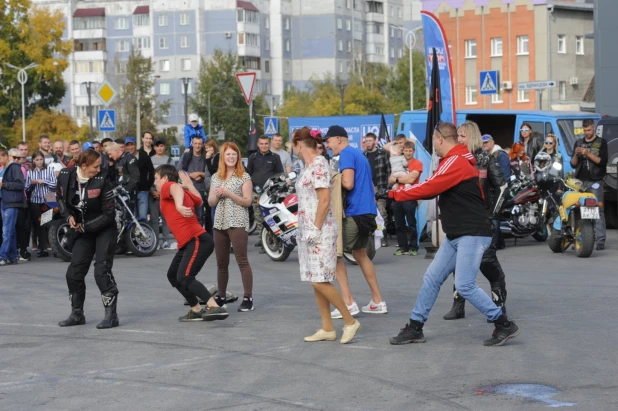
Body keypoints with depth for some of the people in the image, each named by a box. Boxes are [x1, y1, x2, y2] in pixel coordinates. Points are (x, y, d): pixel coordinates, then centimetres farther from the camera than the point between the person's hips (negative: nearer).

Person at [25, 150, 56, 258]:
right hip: (34, 201, 2)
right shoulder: (30, 172, 9)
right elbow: (26, 188, 9)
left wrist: (43, 181, -10)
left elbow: (54, 184, -2)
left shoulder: (49, 169, 4)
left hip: (46, 200, -2)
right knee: (38, 225, 2)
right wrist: (31, 183, -9)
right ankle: (42, 248, 5)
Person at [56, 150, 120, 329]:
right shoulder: (66, 176, -11)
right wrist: (69, 216, -8)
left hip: (104, 230, -5)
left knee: (102, 272, -13)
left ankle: (111, 315, -6)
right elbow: (60, 198, 9)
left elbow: (108, 214, -18)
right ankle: (77, 314, 21)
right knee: (74, 273, 6)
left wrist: (86, 226, -16)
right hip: (83, 232, 5)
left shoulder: (102, 181, -21)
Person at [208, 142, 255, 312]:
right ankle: (221, 297, 18)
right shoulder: (216, 177, 13)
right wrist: (217, 195, -7)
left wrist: (228, 193, -15)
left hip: (237, 223, -5)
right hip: (219, 223, 5)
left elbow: (247, 201, -7)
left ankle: (248, 298, -8)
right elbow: (210, 202, 14)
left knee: (242, 261, -8)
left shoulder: (244, 177, -1)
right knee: (221, 263, 10)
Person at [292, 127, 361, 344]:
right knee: (315, 282, 8)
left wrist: (315, 229, -19)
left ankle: (350, 321, -1)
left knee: (320, 281, -11)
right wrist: (306, 230, 15)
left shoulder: (318, 165, -14)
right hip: (308, 230, 10)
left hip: (320, 230, -10)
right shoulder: (310, 165, 14)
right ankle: (327, 329, 12)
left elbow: (324, 200, -19)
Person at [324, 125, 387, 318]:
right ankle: (378, 302, 22)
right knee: (360, 254, 21)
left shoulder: (347, 154, -11)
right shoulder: (358, 154, 19)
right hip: (367, 211, 10)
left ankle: (348, 303, -9)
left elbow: (348, 183, -22)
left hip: (354, 212, -10)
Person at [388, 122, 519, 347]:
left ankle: (504, 325, -3)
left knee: (465, 285, -13)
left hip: (472, 234, -10)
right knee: (431, 278, 10)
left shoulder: (456, 162, -17)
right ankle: (415, 328, 17)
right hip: (456, 235, 10)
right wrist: (403, 192, 7)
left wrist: (395, 194, -9)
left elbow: (428, 188, -20)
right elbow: (434, 190, 15)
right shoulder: (454, 161, 16)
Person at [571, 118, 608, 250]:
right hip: (580, 181, 4)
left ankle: (600, 241, -11)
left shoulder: (601, 142, 6)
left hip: (595, 182, -4)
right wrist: (576, 154, -5)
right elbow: (573, 164, 15)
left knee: (599, 211, -8)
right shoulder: (578, 143, 18)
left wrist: (588, 154, -14)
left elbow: (602, 161, -4)